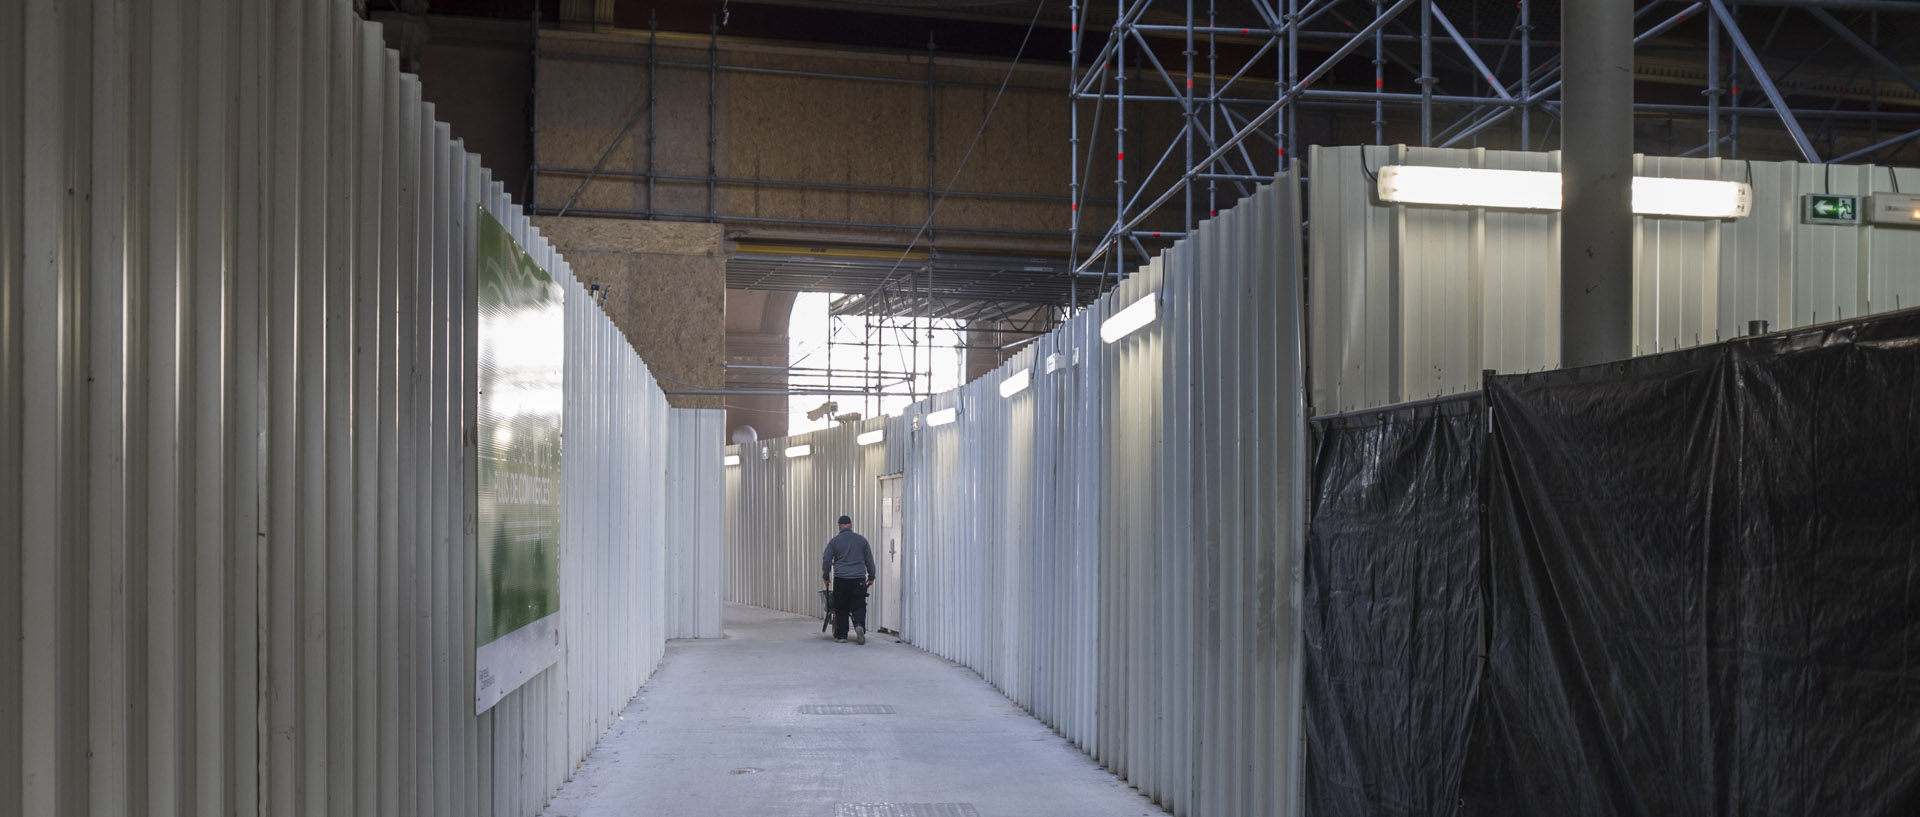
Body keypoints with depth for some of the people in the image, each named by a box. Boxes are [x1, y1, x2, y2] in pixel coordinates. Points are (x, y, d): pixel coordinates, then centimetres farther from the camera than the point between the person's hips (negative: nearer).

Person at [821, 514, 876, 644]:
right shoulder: (861, 540, 7)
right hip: (859, 579, 1)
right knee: (859, 607, 3)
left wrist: (826, 577, 13)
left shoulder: (834, 541, 2)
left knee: (841, 609, 8)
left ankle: (841, 635, 10)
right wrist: (871, 577, 19)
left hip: (841, 580, -1)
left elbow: (826, 560, 2)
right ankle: (859, 625, -22)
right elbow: (869, 560, 10)